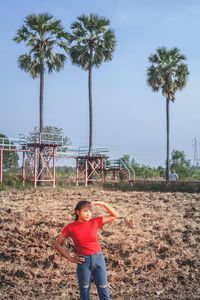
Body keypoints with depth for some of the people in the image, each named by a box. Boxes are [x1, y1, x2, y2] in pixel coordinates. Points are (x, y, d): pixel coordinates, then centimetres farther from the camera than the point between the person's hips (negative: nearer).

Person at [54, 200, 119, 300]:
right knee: (84, 291, 12)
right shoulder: (70, 227, -9)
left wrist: (103, 204, -12)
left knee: (103, 291, 9)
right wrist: (70, 258, -6)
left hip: (98, 258, 2)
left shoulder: (95, 222, -4)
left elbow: (115, 215, -1)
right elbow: (57, 244, -2)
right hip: (83, 262, -1)